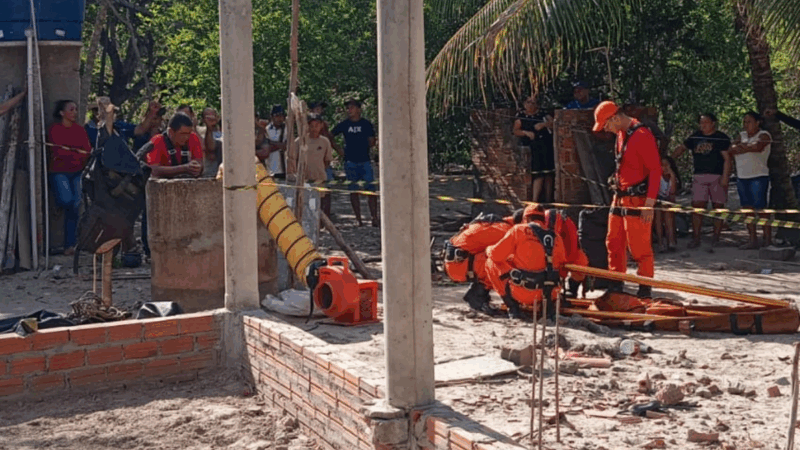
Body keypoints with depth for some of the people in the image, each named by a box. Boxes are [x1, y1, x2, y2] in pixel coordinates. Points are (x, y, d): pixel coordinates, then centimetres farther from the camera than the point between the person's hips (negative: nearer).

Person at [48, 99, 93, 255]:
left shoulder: (80, 130, 10)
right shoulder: (55, 129, -1)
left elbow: (88, 151, 0)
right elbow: (58, 152, -10)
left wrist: (69, 154, -14)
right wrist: (78, 154, -8)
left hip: (77, 172, 3)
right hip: (59, 172, -3)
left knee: (75, 206, -5)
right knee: (67, 200, -26)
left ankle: (70, 245, 0)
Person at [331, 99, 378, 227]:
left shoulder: (366, 124, 5)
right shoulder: (344, 124, 6)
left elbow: (372, 142, 9)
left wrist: (362, 148, -3)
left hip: (365, 161, -1)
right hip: (350, 162, 1)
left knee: (371, 190, -5)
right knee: (353, 191, 2)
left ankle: (375, 218, -1)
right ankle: (358, 220, 9)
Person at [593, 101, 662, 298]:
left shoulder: (642, 135, -16)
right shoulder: (621, 134, 13)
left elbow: (655, 170, -18)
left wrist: (650, 202, -21)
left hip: (637, 200, -9)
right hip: (620, 198, 9)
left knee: (639, 248, -5)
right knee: (614, 243, 12)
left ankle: (645, 289, 4)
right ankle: (616, 286, 22)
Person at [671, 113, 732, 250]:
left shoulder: (721, 138, -1)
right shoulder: (695, 137, 13)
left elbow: (727, 159, -6)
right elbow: (682, 148, 23)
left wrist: (725, 177, -14)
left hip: (717, 177, -3)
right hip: (699, 177, 4)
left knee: (718, 207, 3)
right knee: (697, 206, -5)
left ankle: (716, 238, 9)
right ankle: (696, 238, -3)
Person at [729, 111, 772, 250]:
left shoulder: (764, 135, -1)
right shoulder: (742, 135, 17)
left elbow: (757, 147, -22)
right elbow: (732, 149, 2)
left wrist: (742, 147, -7)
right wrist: (748, 147, -14)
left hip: (759, 177, -6)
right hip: (742, 177, 7)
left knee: (761, 209, -9)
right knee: (748, 209, 6)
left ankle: (768, 240, -8)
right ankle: (753, 240, 11)